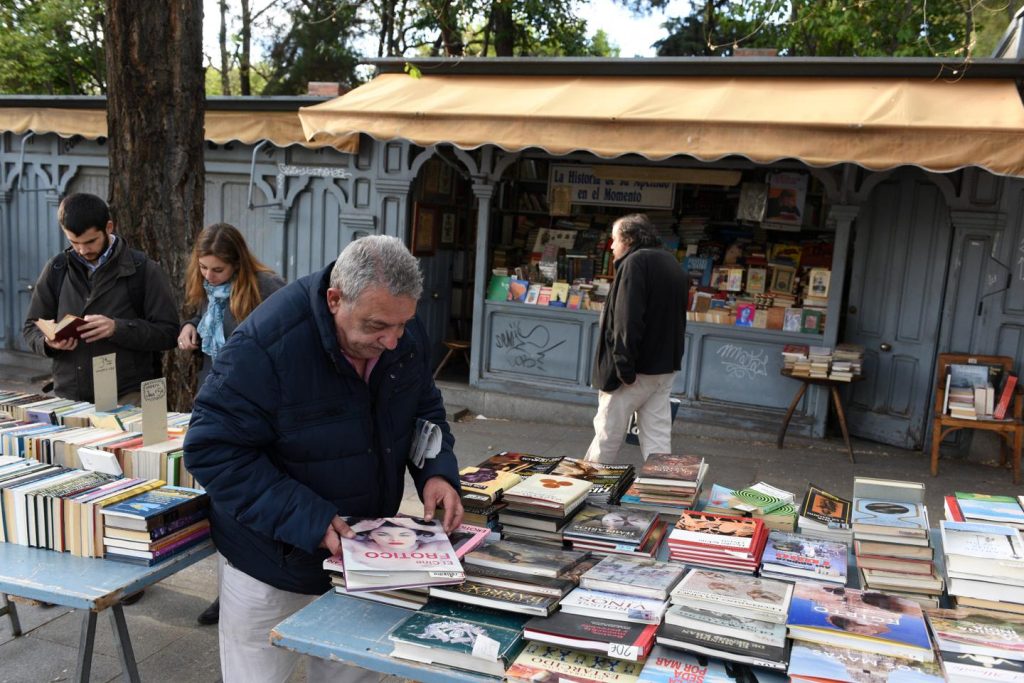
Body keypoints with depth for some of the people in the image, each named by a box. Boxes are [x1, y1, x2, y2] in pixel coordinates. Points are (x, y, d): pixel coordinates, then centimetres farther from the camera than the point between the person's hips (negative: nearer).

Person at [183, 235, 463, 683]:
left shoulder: (405, 334, -10)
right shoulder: (266, 345, -29)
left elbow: (425, 410, 6)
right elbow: (213, 451, -24)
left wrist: (438, 470, -13)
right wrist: (308, 520, -31)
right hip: (273, 566, -4)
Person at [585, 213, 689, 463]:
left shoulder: (635, 262, -13)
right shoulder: (673, 264, 16)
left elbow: (628, 320, -22)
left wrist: (624, 366, -23)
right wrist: (669, 356, 19)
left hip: (638, 367, -8)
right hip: (666, 366, 8)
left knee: (607, 433, 5)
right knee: (658, 437, 8)